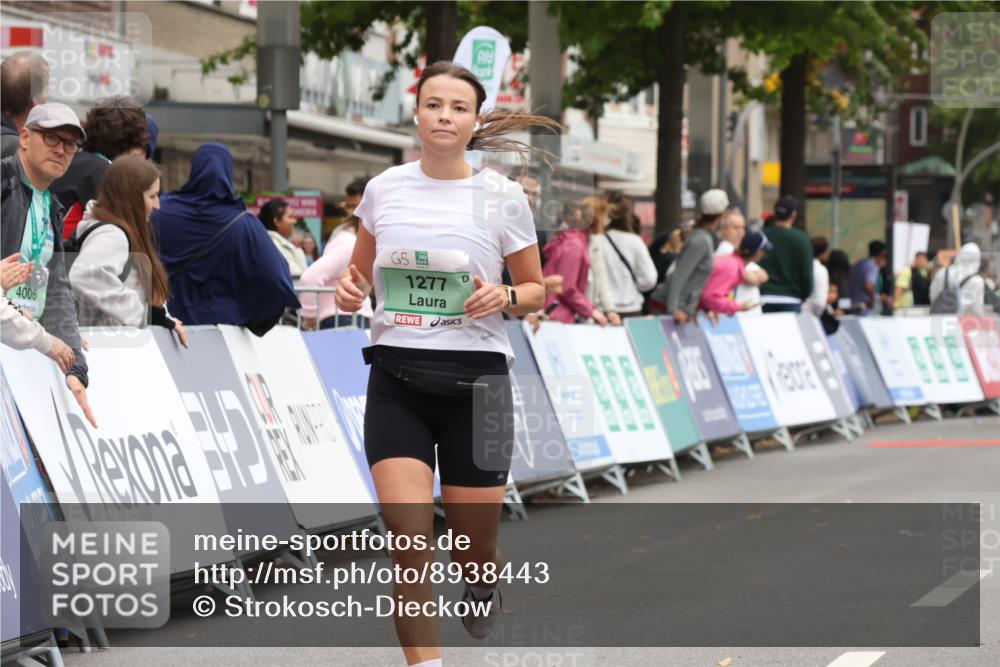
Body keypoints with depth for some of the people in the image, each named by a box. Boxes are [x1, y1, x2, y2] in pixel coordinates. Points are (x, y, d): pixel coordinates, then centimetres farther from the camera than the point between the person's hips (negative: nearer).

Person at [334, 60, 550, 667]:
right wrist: (352, 290, -4)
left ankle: (484, 590, 44)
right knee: (408, 541, -13)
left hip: (476, 378, -1)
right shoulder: (384, 189, 5)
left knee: (473, 557, 7)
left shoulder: (503, 196, -1)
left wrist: (505, 298, -14)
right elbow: (362, 273, 19)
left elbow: (537, 290, 8)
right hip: (397, 377, 1)